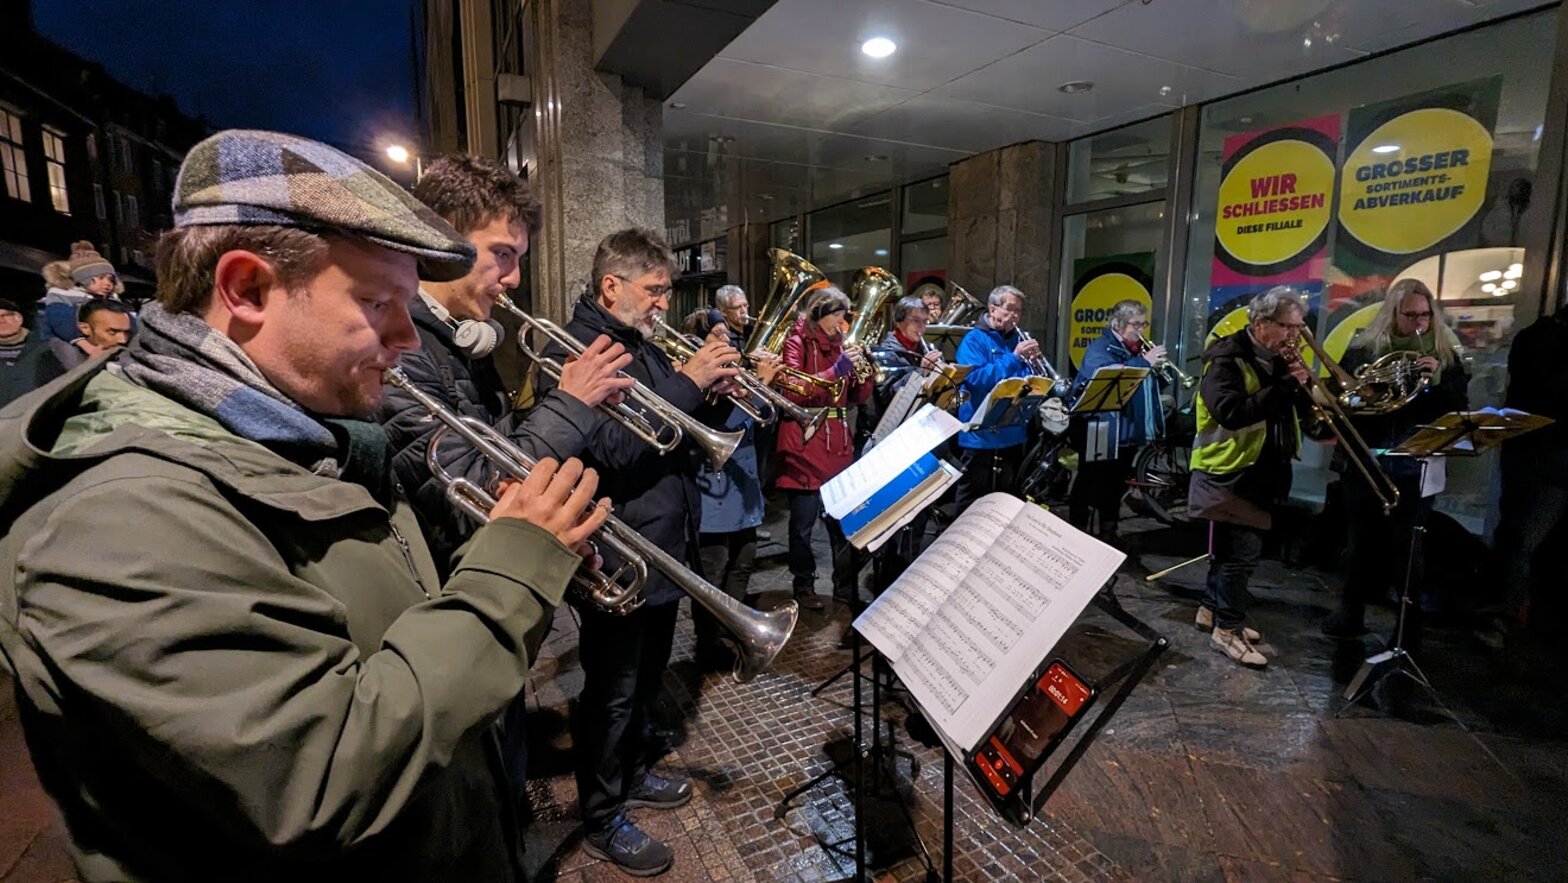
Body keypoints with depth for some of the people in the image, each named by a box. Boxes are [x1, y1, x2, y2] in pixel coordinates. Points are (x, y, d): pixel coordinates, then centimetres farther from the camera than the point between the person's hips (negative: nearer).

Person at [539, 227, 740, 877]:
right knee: (612, 692, 7)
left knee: (647, 678, 23)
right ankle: (602, 821, 27)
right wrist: (686, 383, -26)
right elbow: (611, 451, -28)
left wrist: (716, 395, -4)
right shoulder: (571, 353, -15)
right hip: (620, 559, -9)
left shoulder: (646, 348, 12)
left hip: (667, 547, 9)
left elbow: (682, 438, 14)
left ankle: (631, 775, 45)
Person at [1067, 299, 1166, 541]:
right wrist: (1144, 362, -28)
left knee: (1116, 485, 15)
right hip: (1101, 430, -8)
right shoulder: (1100, 348, -9)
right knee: (1089, 484, -2)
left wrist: (1159, 368, 1)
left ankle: (1108, 534, 26)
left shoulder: (1139, 350, 15)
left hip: (1129, 431, 8)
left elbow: (1151, 385, 21)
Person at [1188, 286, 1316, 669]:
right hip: (1230, 472, -9)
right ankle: (1227, 628, 5)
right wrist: (1284, 387, -29)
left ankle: (1212, 608, 31)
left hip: (1260, 472, 9)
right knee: (1242, 551, -7)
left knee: (1233, 547, 17)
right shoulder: (1227, 359, -16)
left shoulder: (1277, 359, 10)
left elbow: (1297, 411, 13)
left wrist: (1301, 387, -7)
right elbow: (1229, 413, -31)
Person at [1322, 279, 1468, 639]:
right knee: (1360, 540, 11)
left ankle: (1410, 620, 19)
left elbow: (1459, 406, -1)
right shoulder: (1364, 346, 1)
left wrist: (1438, 380, -18)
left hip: (1415, 466, 0)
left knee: (1407, 545, 5)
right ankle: (1351, 613, 24)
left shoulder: (1445, 352, 3)